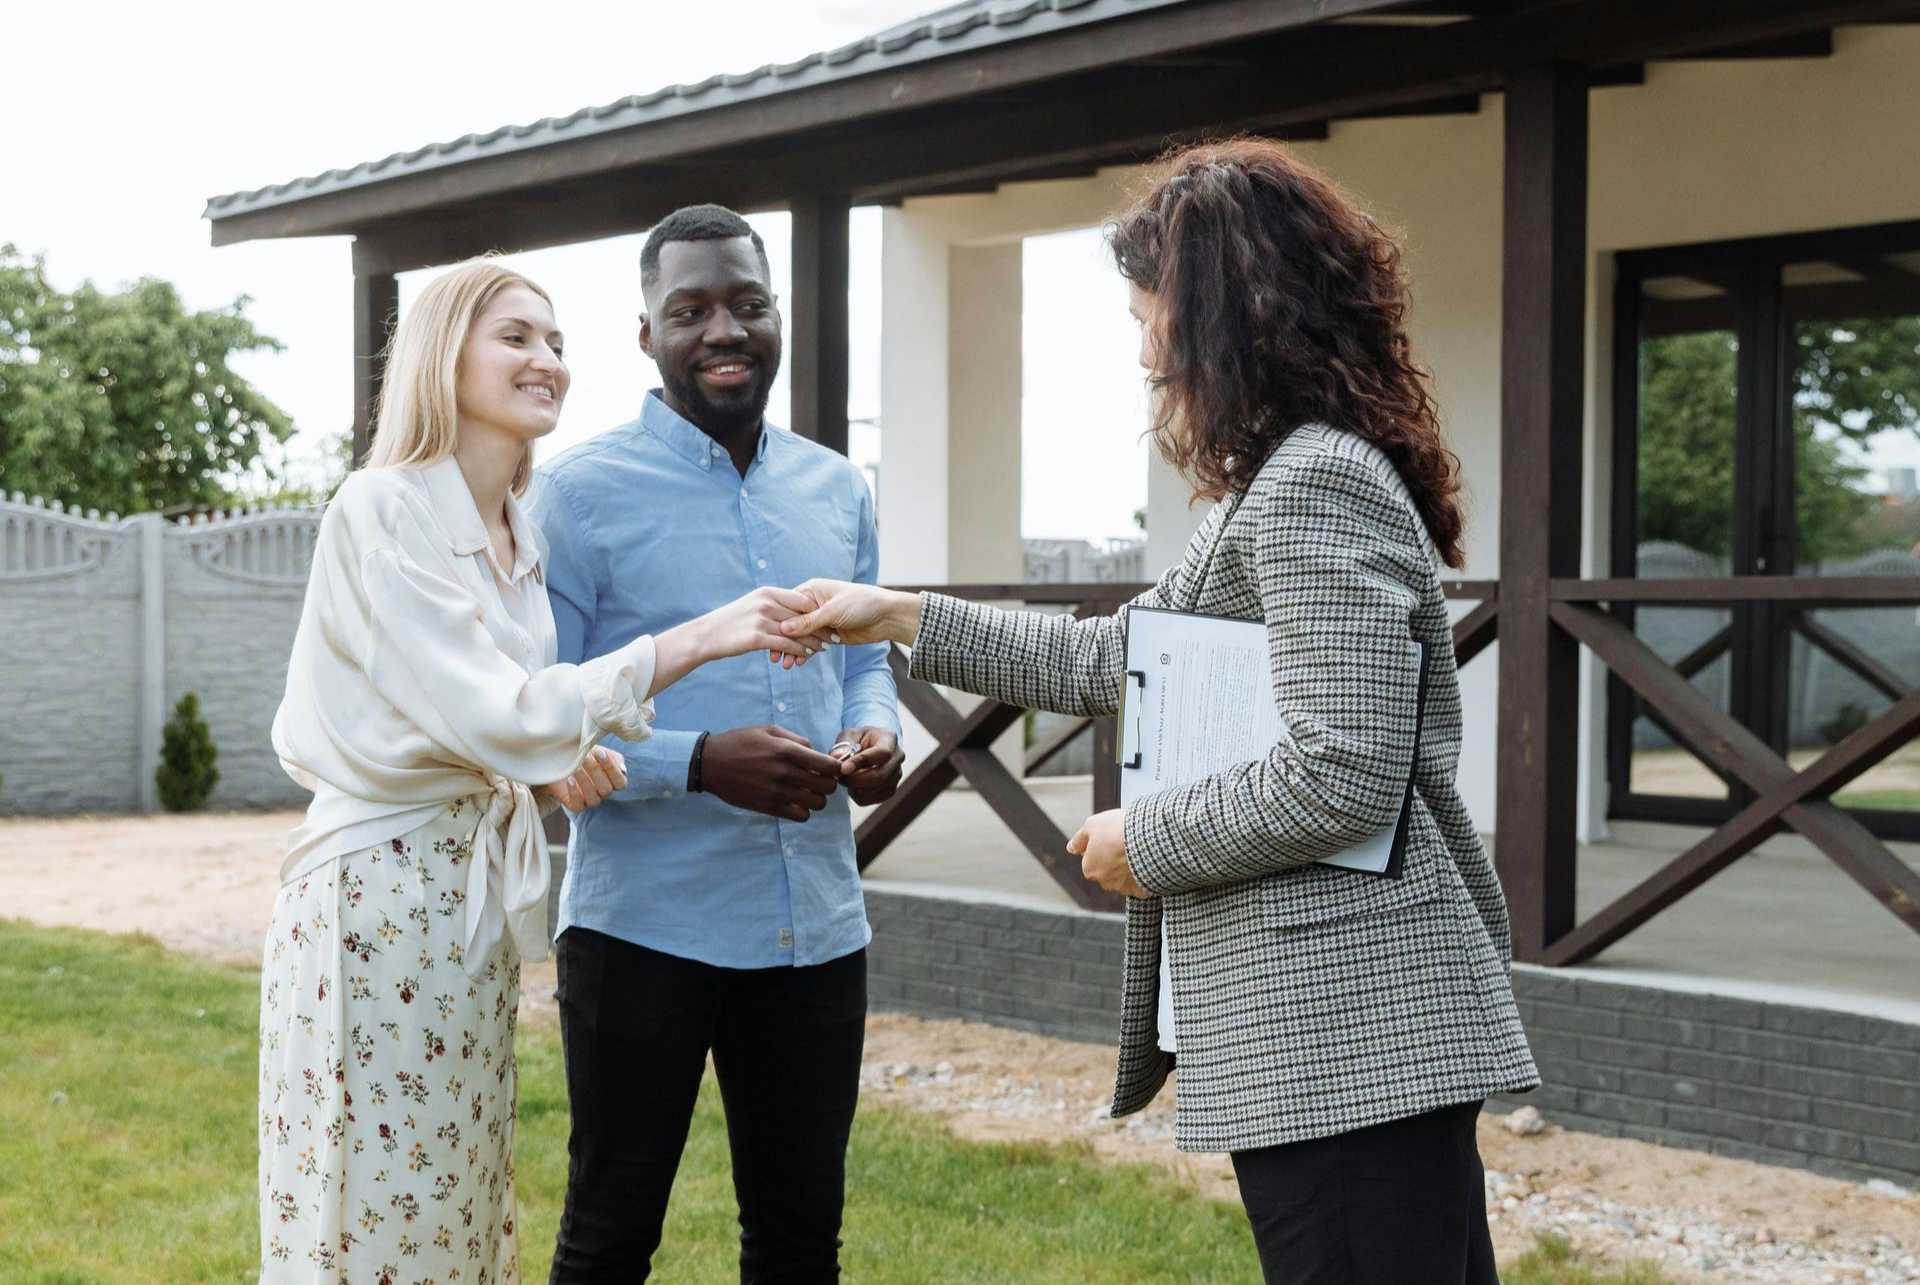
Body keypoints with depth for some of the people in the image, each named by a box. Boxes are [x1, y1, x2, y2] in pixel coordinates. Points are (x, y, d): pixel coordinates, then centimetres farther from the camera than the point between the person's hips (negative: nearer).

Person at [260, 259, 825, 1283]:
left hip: (476, 902, 8)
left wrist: (551, 768, -1)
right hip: (381, 896, -8)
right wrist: (699, 639, -23)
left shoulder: (519, 535, 12)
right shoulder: (383, 511, -14)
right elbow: (495, 714, -22)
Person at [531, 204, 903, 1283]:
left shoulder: (839, 492, 9)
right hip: (642, 926, -4)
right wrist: (700, 762, -23)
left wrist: (877, 731, -4)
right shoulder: (582, 494, -7)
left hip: (816, 929, 5)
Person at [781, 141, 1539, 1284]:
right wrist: (896, 616, 26)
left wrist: (1146, 842, -8)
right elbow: (1110, 659, 26)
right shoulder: (1287, 482, 18)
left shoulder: (1317, 483, -15)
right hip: (1370, 1025, 10)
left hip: (1346, 1041, -10)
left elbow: (1342, 782, -23)